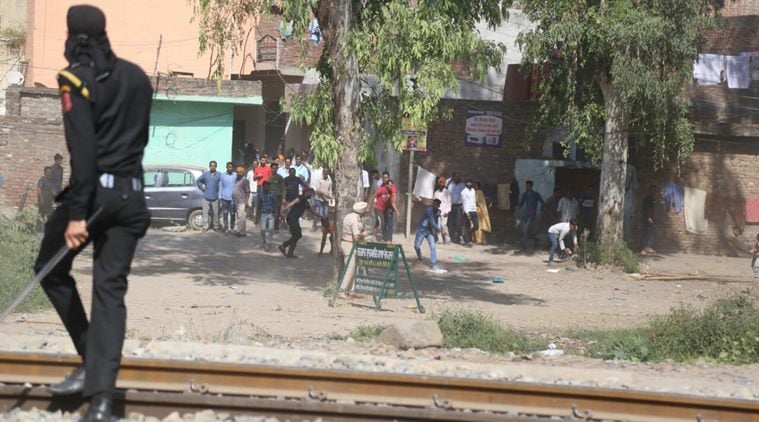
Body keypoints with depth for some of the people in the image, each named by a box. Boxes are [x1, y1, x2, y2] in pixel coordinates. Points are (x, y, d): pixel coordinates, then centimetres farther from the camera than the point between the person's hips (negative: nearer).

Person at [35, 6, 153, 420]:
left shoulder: (77, 79, -9)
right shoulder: (137, 77, 11)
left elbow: (82, 150, -18)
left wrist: (77, 214, -20)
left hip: (95, 190, -5)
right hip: (131, 195, 5)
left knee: (51, 270, 17)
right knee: (110, 290, 3)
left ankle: (91, 363, 12)